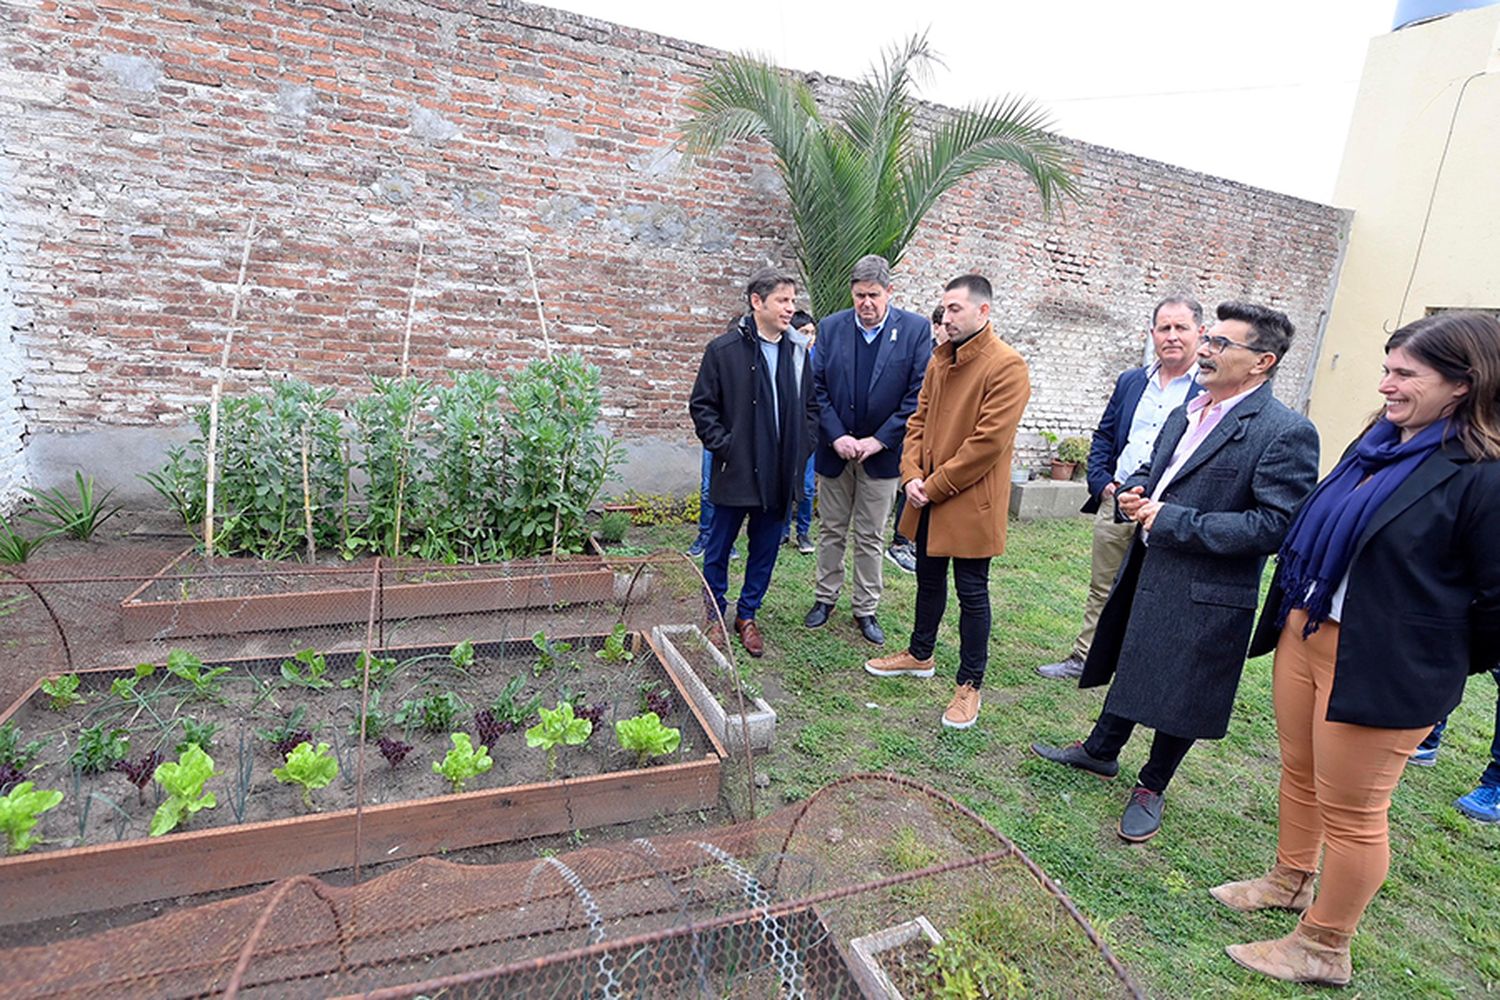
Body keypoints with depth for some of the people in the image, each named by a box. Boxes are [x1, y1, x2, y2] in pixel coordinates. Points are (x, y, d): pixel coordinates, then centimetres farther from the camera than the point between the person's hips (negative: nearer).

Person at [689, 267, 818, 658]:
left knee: (766, 550, 12)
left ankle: (746, 615, 30)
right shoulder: (724, 349, -6)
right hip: (736, 472, -4)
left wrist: (801, 449, 4)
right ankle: (715, 615, 29)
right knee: (719, 549, 9)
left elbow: (811, 406, 15)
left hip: (781, 475, 4)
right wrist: (723, 447, -11)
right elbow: (702, 406, -3)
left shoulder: (798, 353, 7)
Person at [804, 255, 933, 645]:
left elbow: (918, 394, -10)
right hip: (835, 449, 2)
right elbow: (817, 388, -1)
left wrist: (878, 441, -14)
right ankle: (825, 597, 30)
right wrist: (836, 437, -12)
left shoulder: (915, 329, -7)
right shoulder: (831, 327, -1)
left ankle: (866, 609, 22)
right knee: (832, 530, 14)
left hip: (881, 452, -2)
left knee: (870, 537, 8)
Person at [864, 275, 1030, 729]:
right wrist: (912, 475, -4)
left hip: (970, 501, -7)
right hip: (928, 498, 7)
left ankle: (969, 685, 19)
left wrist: (935, 485, -16)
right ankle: (920, 654, 40)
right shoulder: (940, 358, 9)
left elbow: (988, 441, -20)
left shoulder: (1007, 366, -15)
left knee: (971, 592, 5)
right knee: (928, 579, 21)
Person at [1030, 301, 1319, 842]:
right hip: (1145, 573, 7)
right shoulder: (1185, 413, 8)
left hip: (1203, 594, -7)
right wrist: (1135, 490, -2)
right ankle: (1100, 750, 44)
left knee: (1179, 695, 9)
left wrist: (1174, 521, -23)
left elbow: (1275, 525, -23)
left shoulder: (1286, 432, -16)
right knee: (1130, 667, 23)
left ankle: (1151, 787, 32)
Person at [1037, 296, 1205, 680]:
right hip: (1115, 503, 5)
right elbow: (1104, 436, 18)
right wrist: (1102, 482, 3)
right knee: (1102, 589, 16)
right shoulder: (1130, 382, 12)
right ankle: (1083, 658, 29)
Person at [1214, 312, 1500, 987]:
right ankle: (1290, 881, 45)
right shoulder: (1380, 439, 6)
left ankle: (1323, 949, 27)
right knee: (1299, 773, 23)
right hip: (1304, 630, 8)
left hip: (1380, 667, -7)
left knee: (1350, 812, 8)